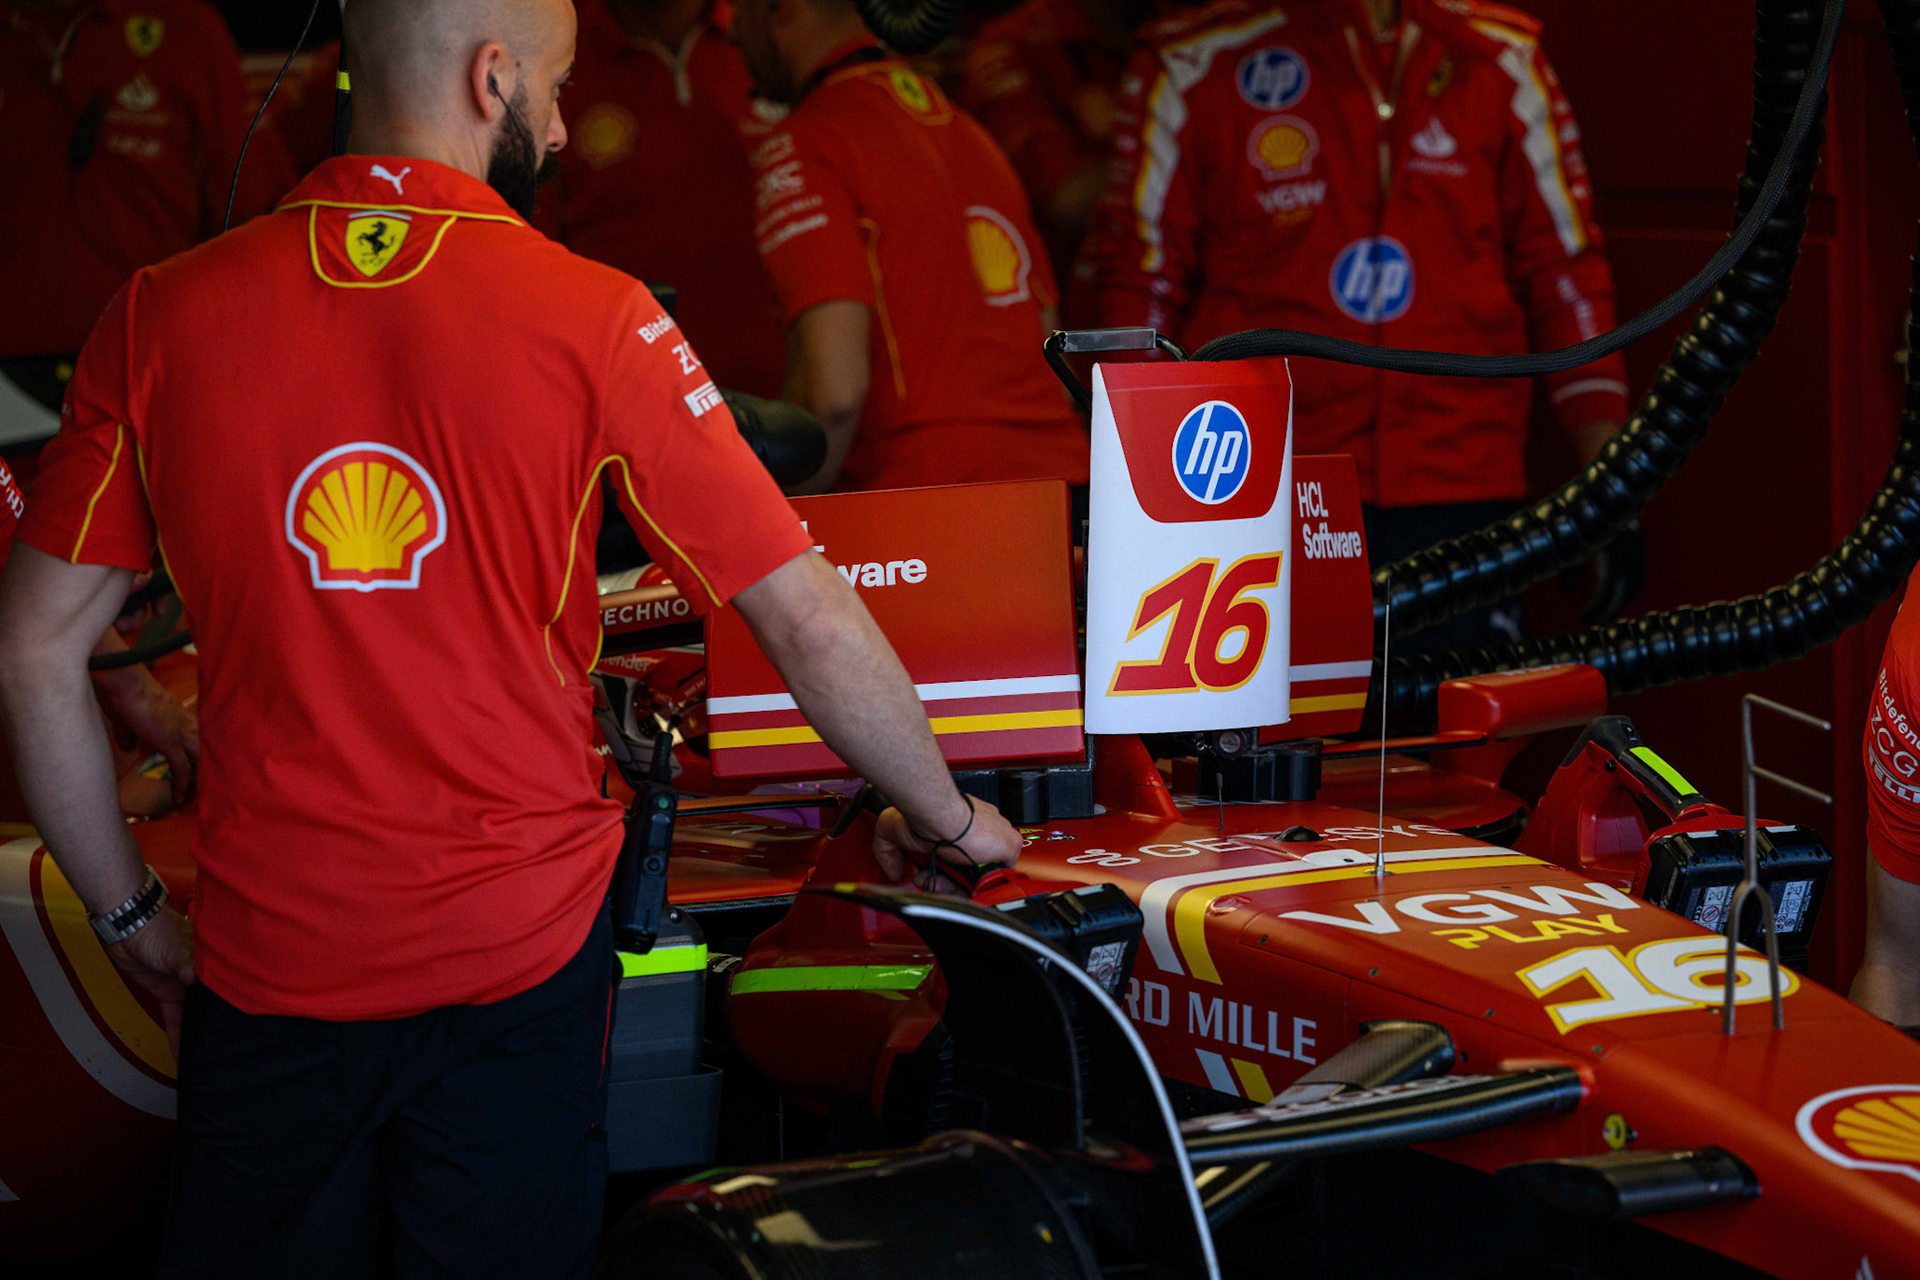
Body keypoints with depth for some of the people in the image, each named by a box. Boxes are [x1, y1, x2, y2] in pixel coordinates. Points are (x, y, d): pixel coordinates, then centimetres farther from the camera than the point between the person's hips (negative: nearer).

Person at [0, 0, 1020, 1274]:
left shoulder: (164, 317, -3)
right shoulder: (592, 319, -9)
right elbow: (811, 621, -7)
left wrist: (131, 913, 11)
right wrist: (947, 818, 8)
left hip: (264, 967, 2)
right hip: (518, 959, -2)